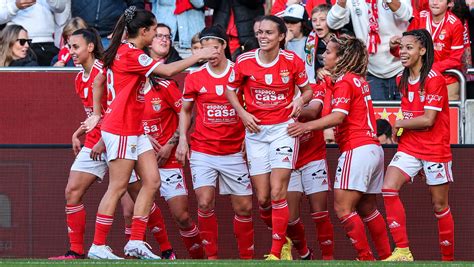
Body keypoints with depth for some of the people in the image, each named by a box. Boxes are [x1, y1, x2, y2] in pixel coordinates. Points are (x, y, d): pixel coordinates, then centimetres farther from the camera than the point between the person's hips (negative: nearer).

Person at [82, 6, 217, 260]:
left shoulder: (121, 52, 14)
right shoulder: (131, 54, -16)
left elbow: (98, 81, 24)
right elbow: (168, 70, -20)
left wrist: (97, 115, 26)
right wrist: (198, 56, -10)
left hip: (134, 131, 10)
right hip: (121, 131, -10)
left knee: (152, 181, 4)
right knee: (118, 187, -7)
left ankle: (136, 242, 5)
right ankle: (98, 246, -2)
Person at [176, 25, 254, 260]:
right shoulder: (195, 77, 2)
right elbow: (185, 110, 15)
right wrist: (182, 140, 2)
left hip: (234, 152, 0)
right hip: (202, 151, 0)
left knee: (243, 207, 2)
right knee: (205, 203, -14)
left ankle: (247, 257, 17)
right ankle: (211, 256, -3)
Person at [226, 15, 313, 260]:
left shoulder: (293, 61, -6)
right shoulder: (244, 61, -3)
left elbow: (307, 89, 10)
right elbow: (230, 90, 12)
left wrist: (301, 100, -12)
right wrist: (242, 113, -3)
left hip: (283, 129, -2)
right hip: (256, 131, 2)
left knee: (277, 192, -13)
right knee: (262, 198, 0)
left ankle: (276, 253, -7)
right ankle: (282, 240, 26)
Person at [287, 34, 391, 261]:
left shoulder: (344, 82, -9)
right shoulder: (359, 80, 17)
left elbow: (338, 116, -20)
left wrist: (307, 126, -23)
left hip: (357, 149, -10)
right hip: (373, 147, 10)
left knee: (342, 207, -10)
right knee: (367, 209, 14)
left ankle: (366, 258, -12)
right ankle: (386, 257, 15)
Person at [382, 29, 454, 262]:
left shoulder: (434, 79, -14)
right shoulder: (402, 80, 9)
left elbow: (428, 120, -18)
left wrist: (399, 124, -7)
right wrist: (400, 130, 4)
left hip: (435, 149, -6)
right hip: (409, 147, 6)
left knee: (439, 205, 3)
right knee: (388, 189, -15)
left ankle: (448, 259, 15)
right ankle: (402, 251, -16)